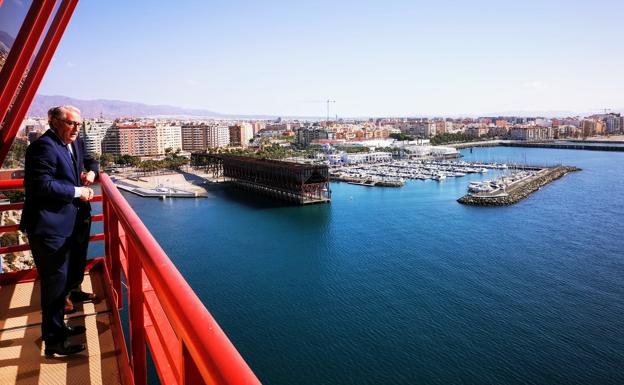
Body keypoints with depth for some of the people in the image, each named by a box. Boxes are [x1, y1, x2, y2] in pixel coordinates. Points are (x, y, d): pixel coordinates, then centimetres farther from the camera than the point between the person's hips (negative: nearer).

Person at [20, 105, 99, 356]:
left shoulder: (76, 143, 11)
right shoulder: (44, 146, -16)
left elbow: (90, 160, 28)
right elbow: (43, 185, -22)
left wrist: (91, 171, 7)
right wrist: (77, 191, -15)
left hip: (69, 221, 9)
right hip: (48, 226, -9)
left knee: (61, 278, 18)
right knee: (55, 281, -4)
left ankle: (58, 327, 32)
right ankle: (53, 340, 7)